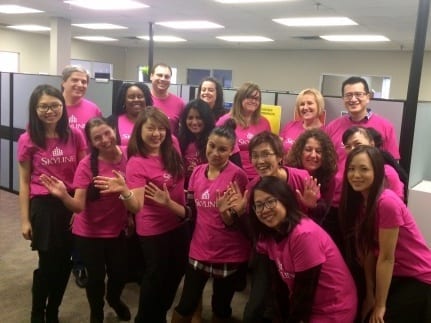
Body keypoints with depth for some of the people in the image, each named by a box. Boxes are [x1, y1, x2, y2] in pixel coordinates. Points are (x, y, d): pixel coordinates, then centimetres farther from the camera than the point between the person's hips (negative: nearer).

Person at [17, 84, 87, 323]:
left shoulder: (75, 135, -3)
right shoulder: (27, 140, -7)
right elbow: (24, 182, -2)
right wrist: (25, 219, -3)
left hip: (72, 205, 3)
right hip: (43, 205, -2)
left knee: (64, 262, 13)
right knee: (48, 264, 6)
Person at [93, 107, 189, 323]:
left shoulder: (172, 151, -4)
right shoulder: (137, 163, -22)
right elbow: (136, 206, -31)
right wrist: (124, 191, -50)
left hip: (178, 224, 7)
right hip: (154, 231, -7)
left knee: (175, 275, 23)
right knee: (155, 279, 11)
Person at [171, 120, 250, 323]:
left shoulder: (237, 176, -15)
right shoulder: (198, 171, 0)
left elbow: (235, 223, -13)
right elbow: (192, 211, 9)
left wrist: (225, 211, -34)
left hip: (229, 254, -3)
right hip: (200, 250, 4)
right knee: (186, 305, 12)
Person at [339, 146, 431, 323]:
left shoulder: (387, 202, -26)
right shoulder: (359, 201, -3)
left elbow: (386, 257, -21)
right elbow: (368, 251, -2)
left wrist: (380, 305, -14)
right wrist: (370, 295, -2)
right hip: (394, 274, 7)